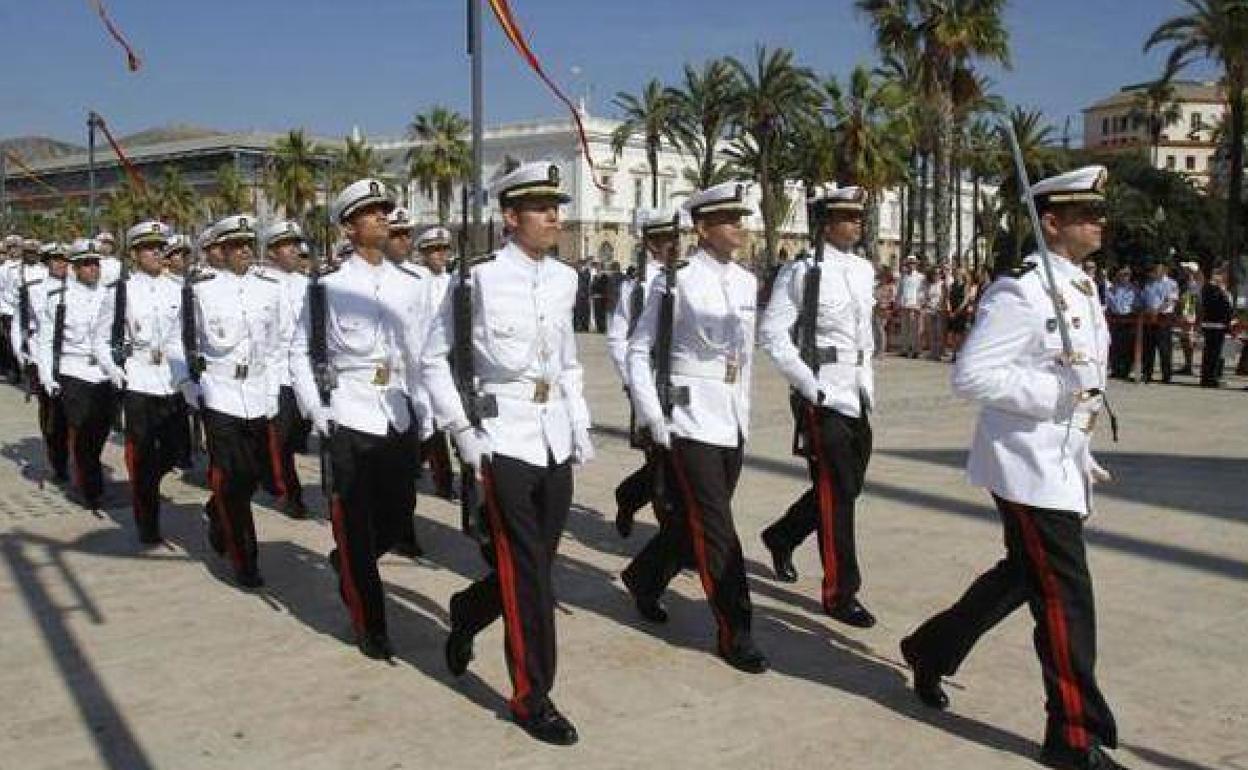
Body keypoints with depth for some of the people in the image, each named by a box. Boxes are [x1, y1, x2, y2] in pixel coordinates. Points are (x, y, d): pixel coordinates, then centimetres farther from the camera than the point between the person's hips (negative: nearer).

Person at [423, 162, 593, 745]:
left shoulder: (564, 279, 7)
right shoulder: (479, 279, -10)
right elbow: (436, 361, -3)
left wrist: (580, 425, 12)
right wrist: (465, 434, -8)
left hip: (556, 443, 6)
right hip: (505, 442, -6)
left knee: (536, 562, 14)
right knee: (528, 573, -1)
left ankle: (467, 612, 44)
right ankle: (531, 698, 14)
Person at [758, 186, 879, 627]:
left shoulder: (864, 270, 11)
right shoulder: (802, 273, -11)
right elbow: (773, 335, -13)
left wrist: (867, 380, 15)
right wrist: (812, 388, -15)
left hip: (858, 396, 8)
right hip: (823, 397, -7)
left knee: (849, 484, 15)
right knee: (837, 492, -2)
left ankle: (781, 537, 37)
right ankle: (840, 593, 11)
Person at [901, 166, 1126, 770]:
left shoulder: (1082, 289, 12)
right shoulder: (1023, 292, -18)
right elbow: (970, 376, -23)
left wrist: (1082, 455, 20)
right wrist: (1056, 394, -23)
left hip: (1062, 463, 10)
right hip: (1030, 467, -10)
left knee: (1021, 576, 19)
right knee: (1066, 597, -2)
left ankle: (929, 650, 36)